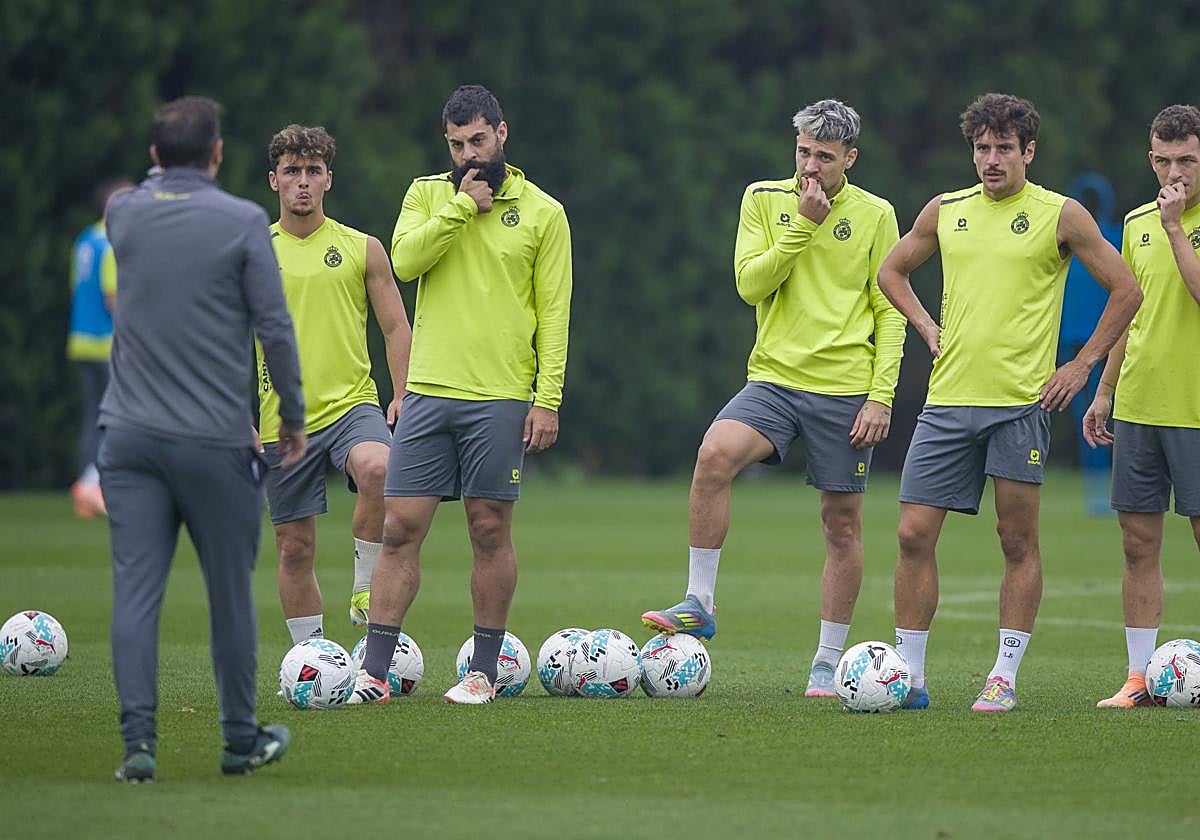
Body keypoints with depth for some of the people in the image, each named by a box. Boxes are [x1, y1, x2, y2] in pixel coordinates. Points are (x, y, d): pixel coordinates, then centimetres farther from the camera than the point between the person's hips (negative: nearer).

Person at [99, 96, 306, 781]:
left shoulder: (125, 213, 4)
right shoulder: (243, 222, -7)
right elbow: (276, 327, -7)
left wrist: (167, 172, 48)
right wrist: (295, 417, 5)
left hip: (130, 436, 3)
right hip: (215, 440, -3)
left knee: (135, 592, -1)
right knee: (231, 593, 9)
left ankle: (139, 742, -10)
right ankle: (242, 741, 19)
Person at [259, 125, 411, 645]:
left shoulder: (363, 249, 6)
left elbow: (396, 327, 8)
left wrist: (403, 396, -4)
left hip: (352, 404, -1)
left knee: (377, 469, -34)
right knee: (295, 547, 4)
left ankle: (367, 590, -18)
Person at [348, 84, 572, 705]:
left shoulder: (542, 211, 4)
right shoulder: (427, 195, 10)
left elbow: (554, 312, 2)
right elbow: (404, 260, -8)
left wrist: (548, 398, -5)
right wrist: (463, 205, -10)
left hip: (501, 398, -2)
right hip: (428, 392, 2)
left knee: (490, 531, 2)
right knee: (400, 528, -2)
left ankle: (483, 671, 12)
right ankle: (374, 672, -1)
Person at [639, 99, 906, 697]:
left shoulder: (875, 215, 2)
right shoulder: (764, 199, 4)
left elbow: (889, 312, 3)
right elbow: (750, 284, -5)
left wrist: (881, 396, -5)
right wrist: (803, 225, -13)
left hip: (845, 390, 0)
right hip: (774, 378, 0)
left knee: (842, 523, 4)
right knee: (714, 455, -27)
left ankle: (827, 664, 14)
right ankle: (698, 604, -19)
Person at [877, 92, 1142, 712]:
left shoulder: (1061, 216, 0)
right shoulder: (944, 211, 10)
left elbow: (1125, 291, 4)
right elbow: (891, 271, 25)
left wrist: (1082, 365, 0)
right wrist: (927, 327, 11)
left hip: (1022, 400, -3)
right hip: (949, 399, 3)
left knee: (1018, 541, 1)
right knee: (914, 533, -2)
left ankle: (1005, 678, 7)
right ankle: (909, 677, 3)